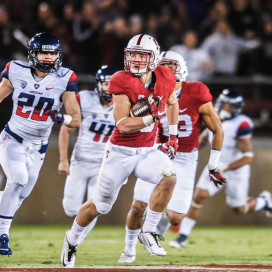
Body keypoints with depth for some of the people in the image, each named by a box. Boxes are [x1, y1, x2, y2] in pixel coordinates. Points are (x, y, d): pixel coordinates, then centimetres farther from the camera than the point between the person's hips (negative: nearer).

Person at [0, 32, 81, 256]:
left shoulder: (64, 80, -7)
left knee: (21, 194, 5)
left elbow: (76, 120, -7)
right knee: (18, 179, -25)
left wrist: (62, 118, -29)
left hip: (37, 147, 3)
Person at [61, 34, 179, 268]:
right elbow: (123, 125, -22)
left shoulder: (165, 78, -4)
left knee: (169, 178, -27)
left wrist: (173, 135, 18)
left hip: (147, 151, 3)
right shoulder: (122, 82, -18)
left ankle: (148, 232, -12)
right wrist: (152, 117, -31)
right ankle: (72, 239, 35)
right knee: (101, 205, 8)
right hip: (120, 152, -3)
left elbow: (172, 103, 21)